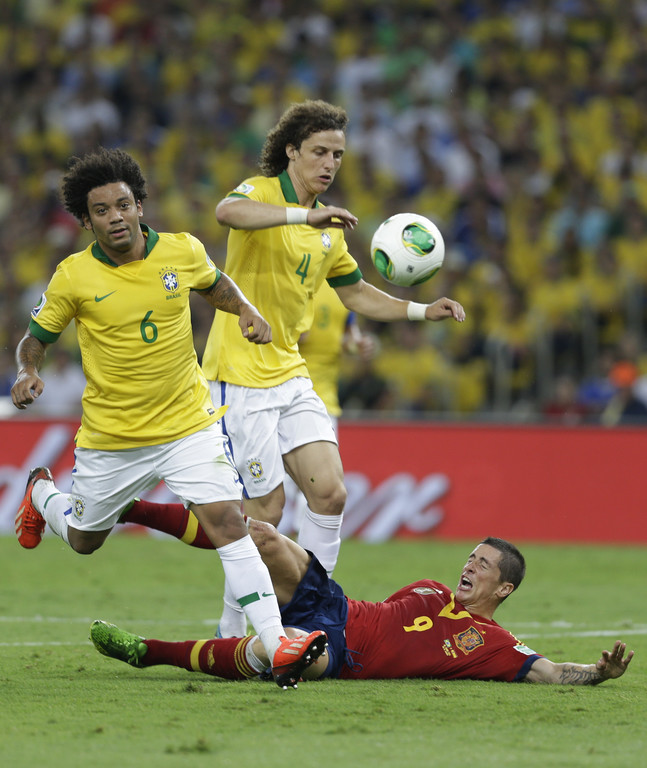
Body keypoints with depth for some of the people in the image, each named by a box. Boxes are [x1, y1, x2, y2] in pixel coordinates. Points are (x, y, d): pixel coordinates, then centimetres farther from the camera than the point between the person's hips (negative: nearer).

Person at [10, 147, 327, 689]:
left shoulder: (182, 252, -7)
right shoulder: (74, 278, -13)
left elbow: (215, 284, 16)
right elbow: (37, 336, 2)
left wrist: (247, 311, -2)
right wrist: (28, 372, -19)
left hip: (189, 423, 0)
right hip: (111, 437, 0)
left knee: (226, 521, -18)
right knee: (84, 539, 20)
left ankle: (278, 645, -23)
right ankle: (42, 494, 56)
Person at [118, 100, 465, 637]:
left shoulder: (329, 226, 14)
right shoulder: (263, 193, -10)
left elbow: (357, 294, 26)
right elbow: (228, 212, -35)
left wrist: (423, 311, 13)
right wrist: (303, 213, -46)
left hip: (291, 376, 7)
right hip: (240, 376, -7)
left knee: (330, 493, -3)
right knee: (267, 507, -6)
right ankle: (234, 631, 7)